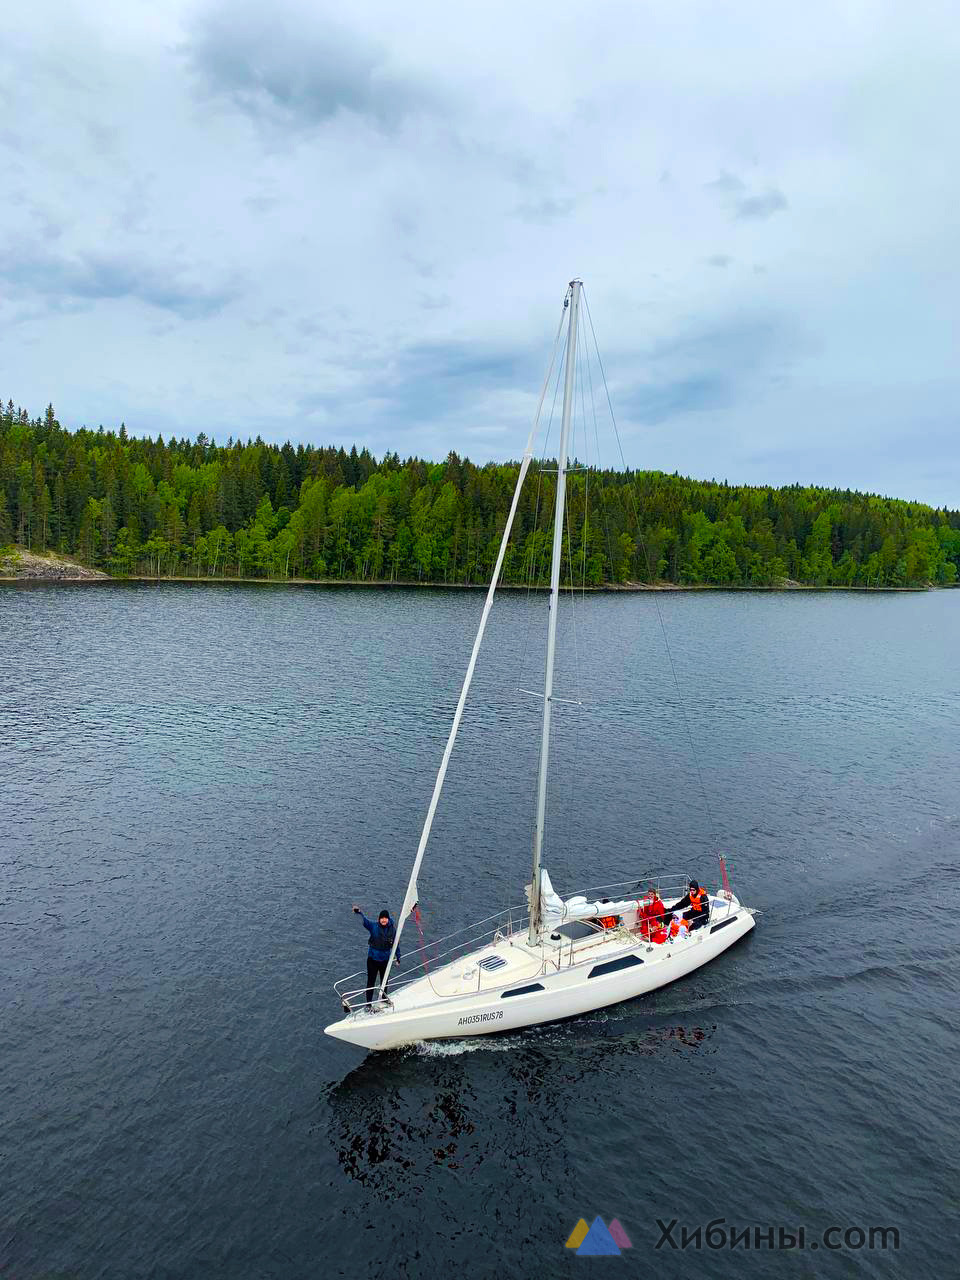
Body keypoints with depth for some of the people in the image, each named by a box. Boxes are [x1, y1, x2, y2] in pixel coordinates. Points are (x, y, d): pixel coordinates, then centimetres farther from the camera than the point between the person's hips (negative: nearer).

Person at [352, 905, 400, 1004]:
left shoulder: (392, 929, -7)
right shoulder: (373, 926, -13)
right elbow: (364, 920, -30)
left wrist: (398, 957, 9)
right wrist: (359, 912, -51)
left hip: (385, 960, 3)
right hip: (372, 959, -2)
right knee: (371, 981, 2)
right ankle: (368, 1003, 13)